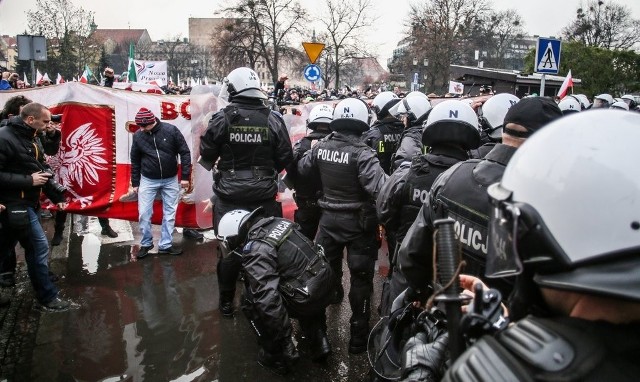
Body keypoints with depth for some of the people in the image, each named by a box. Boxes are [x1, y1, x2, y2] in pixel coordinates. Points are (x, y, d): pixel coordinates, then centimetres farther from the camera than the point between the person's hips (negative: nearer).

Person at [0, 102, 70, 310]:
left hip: (29, 203, 9)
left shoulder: (32, 139, 11)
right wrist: (28, 181, -21)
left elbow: (42, 171, 16)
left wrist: (56, 196, 10)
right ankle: (47, 296, 11)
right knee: (39, 246, -3)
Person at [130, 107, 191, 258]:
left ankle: (165, 245, 19)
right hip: (148, 180, 1)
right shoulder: (138, 136, -7)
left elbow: (184, 152, -7)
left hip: (170, 180, 0)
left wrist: (185, 176, -9)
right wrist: (135, 183, 8)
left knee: (170, 213, 7)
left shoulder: (171, 130, -14)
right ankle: (146, 244, 19)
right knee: (144, 214, 0)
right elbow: (135, 160, 5)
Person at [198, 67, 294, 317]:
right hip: (263, 198, 1)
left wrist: (215, 165, 20)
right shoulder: (273, 119, -6)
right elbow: (286, 159, -2)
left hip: (229, 197, 0)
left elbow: (206, 157, -3)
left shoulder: (222, 119, -9)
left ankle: (227, 302, 23)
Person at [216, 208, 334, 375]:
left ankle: (278, 356, 12)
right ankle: (319, 342, 31)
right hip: (327, 285, 8)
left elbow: (268, 301, -24)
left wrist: (283, 341, -17)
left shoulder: (256, 251, -17)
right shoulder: (277, 222, 7)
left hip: (308, 299, -8)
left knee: (250, 301, 6)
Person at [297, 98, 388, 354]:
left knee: (328, 265, 27)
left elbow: (302, 169, 13)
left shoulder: (321, 147, -5)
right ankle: (359, 335, 7)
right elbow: (380, 187, -34)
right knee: (361, 277, 4)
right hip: (358, 221, -5)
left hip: (329, 217, 5)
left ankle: (332, 294, 53)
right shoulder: (361, 153, -23)